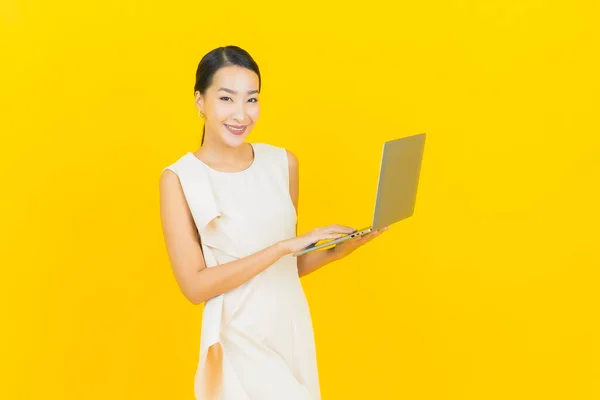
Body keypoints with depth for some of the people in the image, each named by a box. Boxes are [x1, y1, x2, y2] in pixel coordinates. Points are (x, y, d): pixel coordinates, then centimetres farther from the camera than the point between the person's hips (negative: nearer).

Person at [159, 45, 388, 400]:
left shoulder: (283, 162, 2)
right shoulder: (180, 178, -11)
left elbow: (289, 265, 10)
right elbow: (195, 285, -16)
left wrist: (336, 251, -8)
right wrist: (283, 246, -21)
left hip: (294, 330, 5)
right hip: (239, 341, -4)